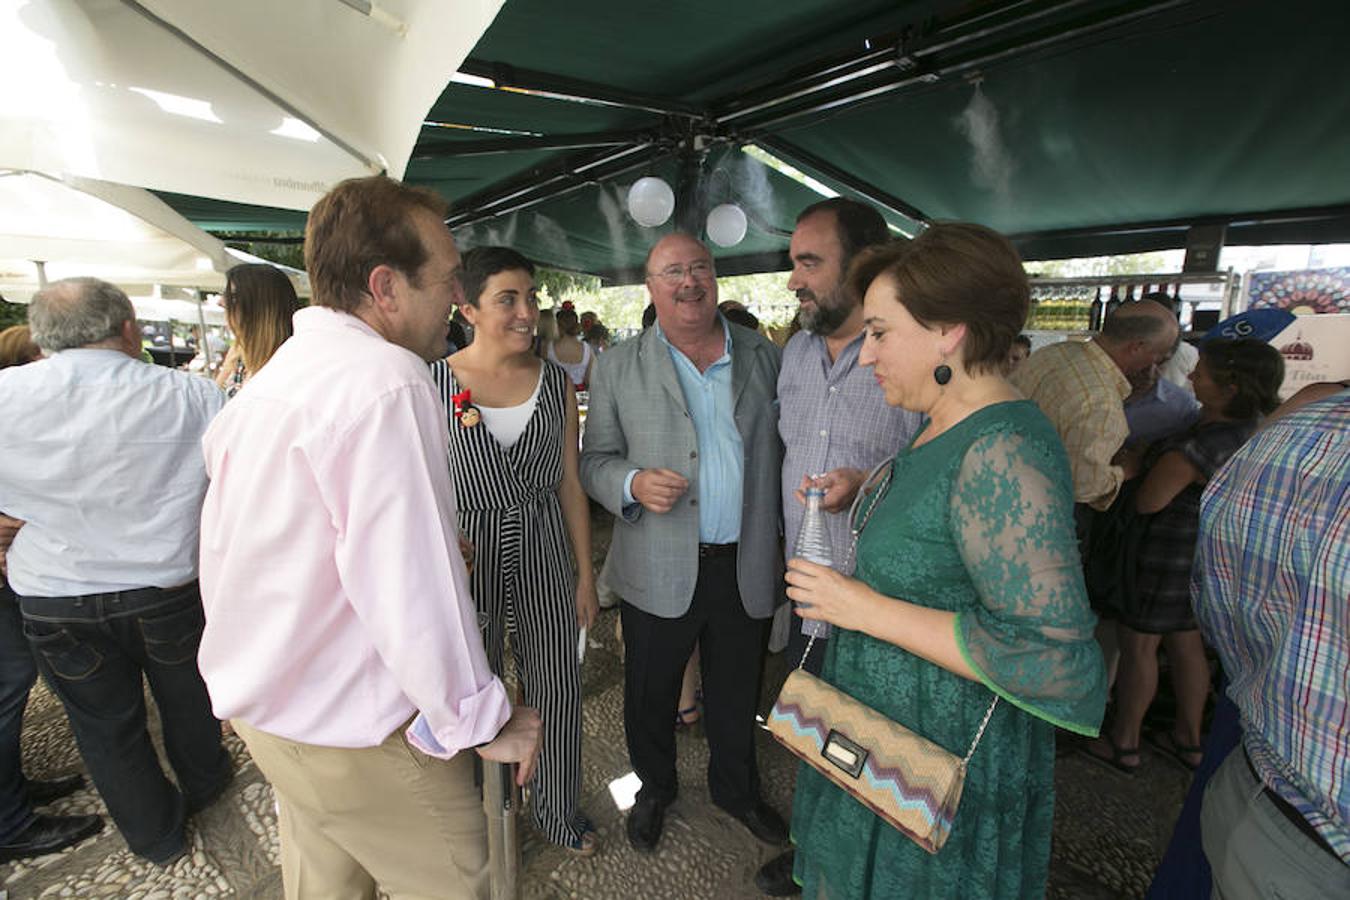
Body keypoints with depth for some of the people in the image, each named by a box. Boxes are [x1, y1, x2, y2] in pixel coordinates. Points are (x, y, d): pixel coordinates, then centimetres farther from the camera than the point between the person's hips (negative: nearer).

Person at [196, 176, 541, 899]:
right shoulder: (387, 381, -26)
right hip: (355, 731, -9)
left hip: (260, 703, 9)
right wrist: (484, 725, -17)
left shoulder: (265, 382, 6)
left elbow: (219, 553, 15)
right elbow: (410, 590, -30)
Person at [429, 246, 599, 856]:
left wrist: (586, 574, 4)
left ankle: (556, 806, 43)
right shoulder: (433, 384, -8)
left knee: (557, 688, 14)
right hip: (469, 560, -2)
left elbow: (569, 483, 3)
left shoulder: (555, 382, 0)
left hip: (545, 557, 2)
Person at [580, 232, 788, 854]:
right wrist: (633, 483, -20)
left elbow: (781, 452, 7)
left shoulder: (763, 357, 4)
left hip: (747, 567, 2)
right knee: (651, 694, 18)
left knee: (737, 695, 21)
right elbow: (593, 460, 0)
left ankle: (736, 790, 48)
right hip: (658, 571, -1)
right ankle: (654, 788, 47)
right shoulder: (618, 367, -2)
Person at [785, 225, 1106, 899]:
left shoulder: (1003, 453, -28)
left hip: (943, 760, -8)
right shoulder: (944, 428, 2)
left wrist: (869, 610, -28)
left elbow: (1054, 656, -31)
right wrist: (862, 493, 5)